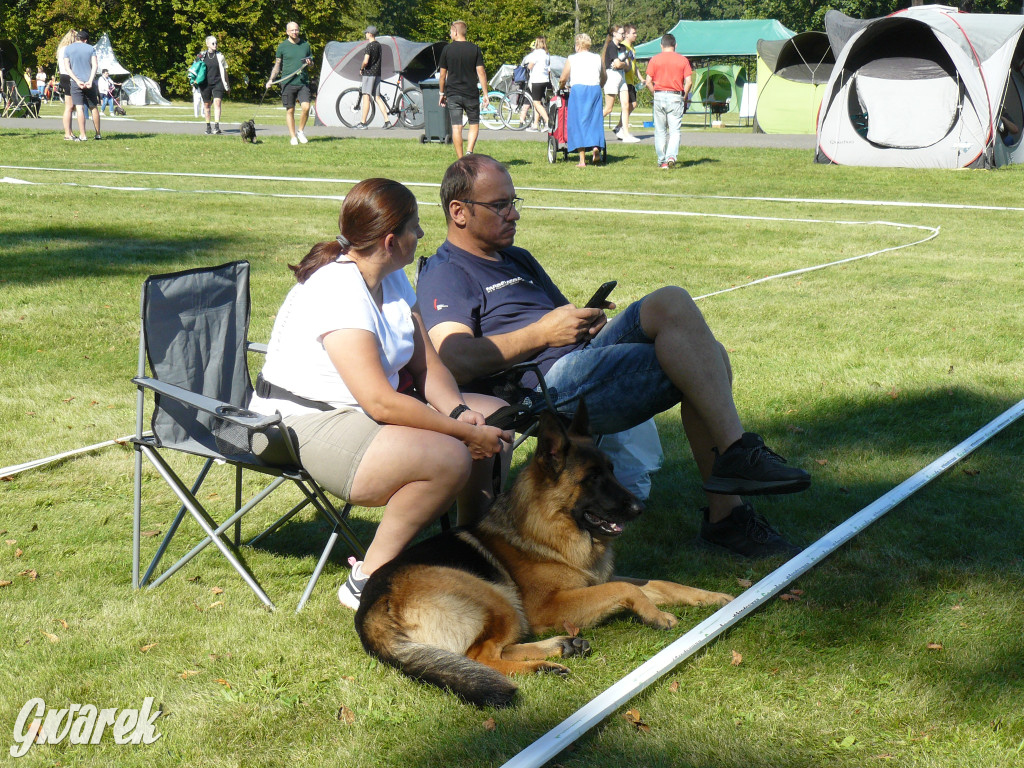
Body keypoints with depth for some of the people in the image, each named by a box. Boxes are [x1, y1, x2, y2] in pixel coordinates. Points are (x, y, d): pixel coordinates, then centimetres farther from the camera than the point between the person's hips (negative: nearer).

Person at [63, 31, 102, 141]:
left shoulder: (68, 49, 6)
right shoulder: (91, 48, 7)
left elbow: (67, 67, -3)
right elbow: (95, 65, -4)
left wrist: (77, 81, -11)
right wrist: (90, 80, -12)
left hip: (76, 82, -1)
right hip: (89, 82, 1)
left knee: (80, 108, -6)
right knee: (94, 108, 12)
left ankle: (82, 135, -15)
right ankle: (98, 134, 16)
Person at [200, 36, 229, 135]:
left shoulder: (219, 56, 5)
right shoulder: (202, 56, 5)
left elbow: (224, 71, 13)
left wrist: (227, 85, 16)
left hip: (218, 83, -1)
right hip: (206, 84, 1)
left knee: (217, 103, -16)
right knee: (206, 104, 8)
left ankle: (216, 127, -23)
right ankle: (208, 127, 21)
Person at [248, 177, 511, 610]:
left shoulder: (392, 279, 6)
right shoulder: (337, 293, -25)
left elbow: (426, 363, 7)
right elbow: (380, 402, -30)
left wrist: (458, 411, -13)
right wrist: (465, 432, -25)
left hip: (368, 409, 10)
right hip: (308, 426, -10)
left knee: (494, 419, 4)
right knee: (450, 458, -28)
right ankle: (367, 583, -16)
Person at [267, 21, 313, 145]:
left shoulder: (305, 45, 10)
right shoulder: (282, 46, 4)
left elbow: (312, 62, 21)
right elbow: (277, 65, 11)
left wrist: (309, 62, -3)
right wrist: (271, 79, 2)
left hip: (303, 82, 1)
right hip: (288, 82, -1)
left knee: (306, 107, -14)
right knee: (290, 110, 1)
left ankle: (300, 131, 8)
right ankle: (293, 137, 11)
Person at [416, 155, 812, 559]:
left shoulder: (518, 260, 33)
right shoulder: (443, 275, 3)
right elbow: (456, 363, -15)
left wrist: (588, 321, 9)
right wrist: (543, 332, -11)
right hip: (547, 384, -9)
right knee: (674, 302, -22)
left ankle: (725, 512, -14)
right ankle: (738, 454, -24)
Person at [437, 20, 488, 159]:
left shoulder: (447, 49, -1)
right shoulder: (475, 49, 0)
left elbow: (442, 74, 3)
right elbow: (481, 72, -4)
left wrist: (441, 93, 14)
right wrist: (485, 93, -1)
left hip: (452, 94, 0)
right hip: (471, 94, 0)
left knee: (456, 127, 1)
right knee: (474, 124, 12)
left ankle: (460, 159, 0)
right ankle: (469, 152, -7)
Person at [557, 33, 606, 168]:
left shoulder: (572, 59, 4)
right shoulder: (597, 58, 14)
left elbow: (563, 79, 3)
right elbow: (604, 77, 23)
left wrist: (561, 88, 24)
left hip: (578, 89, -3)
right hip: (595, 89, 3)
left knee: (579, 122, 0)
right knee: (595, 120, 10)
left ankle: (582, 160, -5)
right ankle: (596, 147, -17)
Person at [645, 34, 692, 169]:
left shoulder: (654, 59, 3)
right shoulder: (683, 60, 3)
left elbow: (649, 82, -2)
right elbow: (689, 82, -4)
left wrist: (655, 94, 12)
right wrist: (684, 97, 8)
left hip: (659, 96, 1)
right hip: (676, 96, 0)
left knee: (660, 131, 8)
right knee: (674, 130, 2)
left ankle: (662, 161, 8)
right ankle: (672, 156, -18)